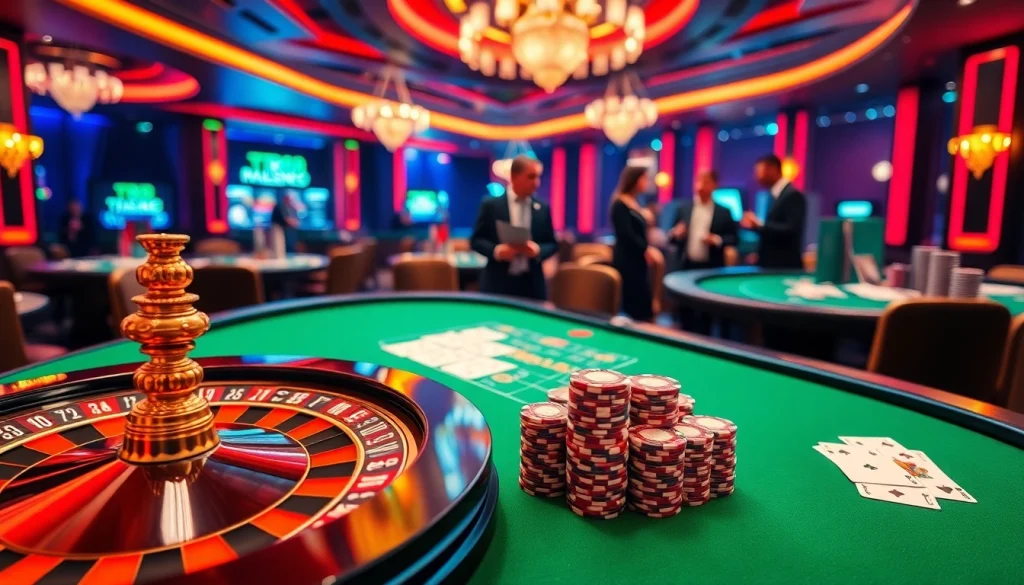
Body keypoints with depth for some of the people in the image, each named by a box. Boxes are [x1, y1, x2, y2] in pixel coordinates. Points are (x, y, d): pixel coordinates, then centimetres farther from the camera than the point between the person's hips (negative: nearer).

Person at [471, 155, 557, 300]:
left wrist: (538, 250, -12)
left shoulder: (543, 208, 6)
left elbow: (553, 244, 10)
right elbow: (476, 240, 1)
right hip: (498, 284, -2)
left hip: (532, 285, 3)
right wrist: (496, 250, -18)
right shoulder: (491, 205, -1)